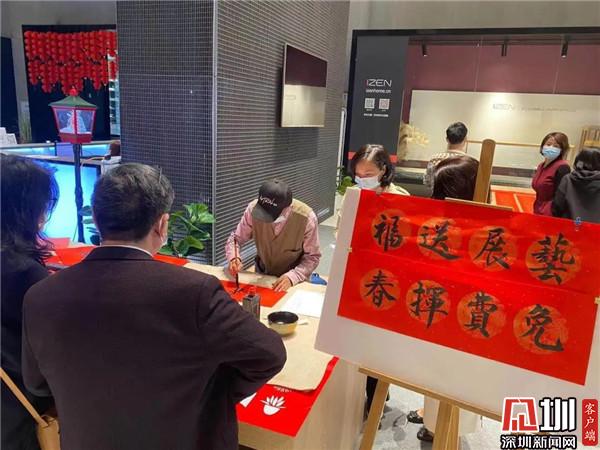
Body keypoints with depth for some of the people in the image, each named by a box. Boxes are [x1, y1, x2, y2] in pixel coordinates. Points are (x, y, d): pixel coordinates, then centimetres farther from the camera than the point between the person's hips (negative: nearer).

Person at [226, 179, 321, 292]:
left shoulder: (306, 218, -23)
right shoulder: (253, 209, -18)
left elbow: (312, 257, -12)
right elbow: (235, 239, -4)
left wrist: (292, 276, -26)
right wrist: (234, 258, -23)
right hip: (262, 274, 1)